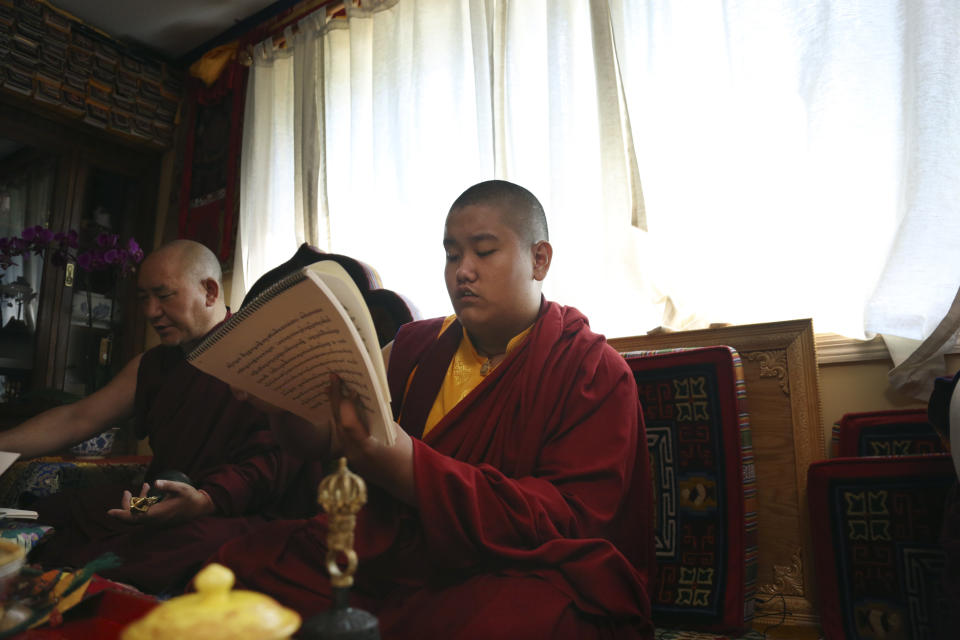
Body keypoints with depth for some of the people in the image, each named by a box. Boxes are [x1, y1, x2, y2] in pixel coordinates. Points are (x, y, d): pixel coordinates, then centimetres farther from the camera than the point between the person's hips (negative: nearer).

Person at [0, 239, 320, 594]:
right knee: (43, 516, -11)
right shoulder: (152, 365, 21)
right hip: (162, 508, 7)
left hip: (242, 515, -7)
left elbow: (281, 455, -16)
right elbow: (77, 419, 23)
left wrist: (205, 501, -29)